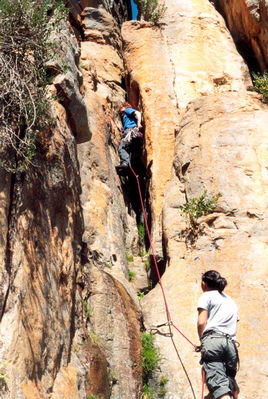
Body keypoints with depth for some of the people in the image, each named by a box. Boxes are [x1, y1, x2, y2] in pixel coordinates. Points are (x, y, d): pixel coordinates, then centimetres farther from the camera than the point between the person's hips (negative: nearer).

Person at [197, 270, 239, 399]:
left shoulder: (207, 296, 12)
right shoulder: (231, 300, 32)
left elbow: (201, 323, 1)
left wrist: (202, 340, 15)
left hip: (213, 340, -6)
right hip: (230, 343, 6)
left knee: (218, 383, -18)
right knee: (230, 379, 15)